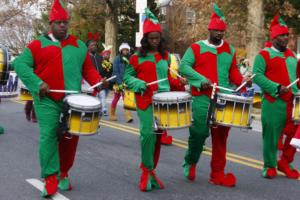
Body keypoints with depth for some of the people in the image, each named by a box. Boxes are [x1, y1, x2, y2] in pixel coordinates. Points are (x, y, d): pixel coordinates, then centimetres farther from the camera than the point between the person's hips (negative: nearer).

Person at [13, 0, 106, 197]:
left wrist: (98, 81, -4)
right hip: (47, 100, -3)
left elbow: (88, 69, 17)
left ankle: (63, 174, 24)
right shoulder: (38, 44, 3)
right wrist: (37, 83, -15)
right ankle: (50, 178, -5)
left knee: (70, 138, 8)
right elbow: (20, 64, -3)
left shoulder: (79, 45, 14)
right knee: (48, 136, -12)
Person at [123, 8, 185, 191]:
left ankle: (152, 171, 22)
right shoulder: (137, 57, -1)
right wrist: (138, 84, -17)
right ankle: (147, 172, -4)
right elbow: (127, 77, 2)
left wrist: (178, 82, 4)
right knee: (148, 133, -18)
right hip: (146, 100, -5)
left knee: (159, 135, 8)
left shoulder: (165, 56, 12)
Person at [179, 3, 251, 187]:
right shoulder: (196, 47, 1)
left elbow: (233, 71, 20)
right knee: (200, 132, -7)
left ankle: (218, 174, 13)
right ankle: (190, 162, 20)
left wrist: (241, 80, -1)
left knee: (221, 136, 5)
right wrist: (200, 79, -18)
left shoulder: (230, 50, 15)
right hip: (202, 98, -4)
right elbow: (184, 66, -5)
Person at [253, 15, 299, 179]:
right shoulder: (263, 55, -3)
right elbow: (257, 76, -13)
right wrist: (276, 88, -20)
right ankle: (270, 167, 16)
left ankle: (285, 163, 22)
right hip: (273, 103, -6)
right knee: (271, 136, 1)